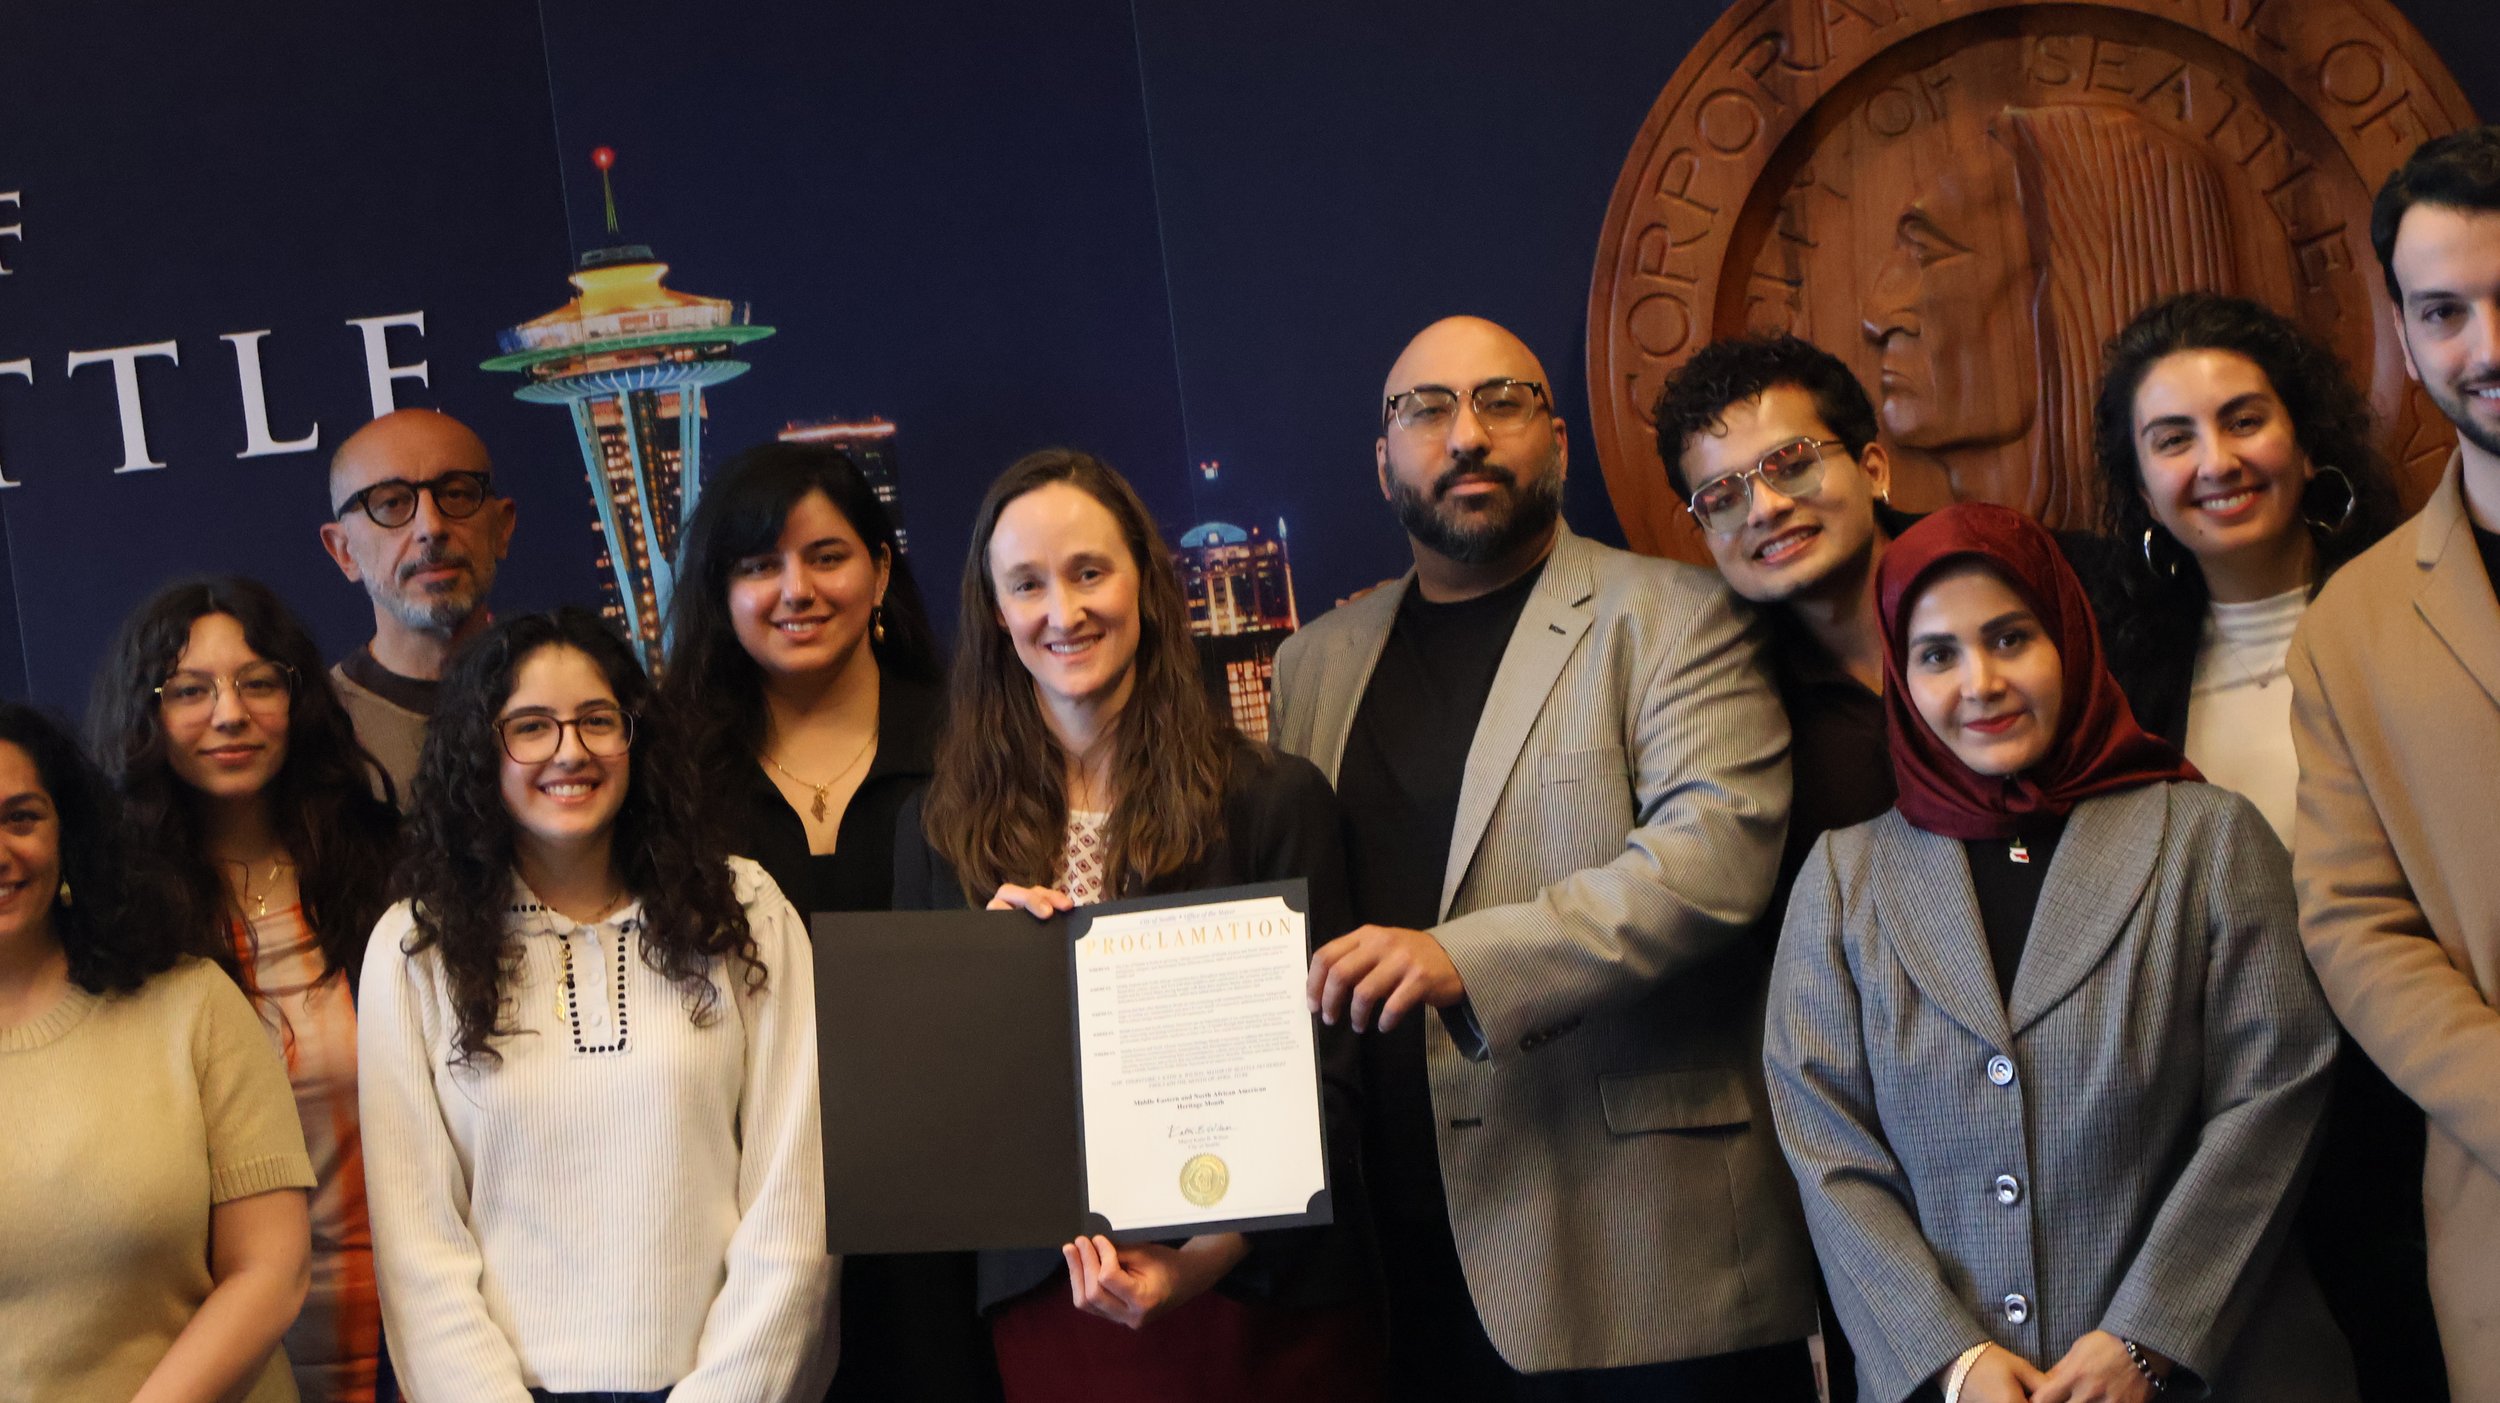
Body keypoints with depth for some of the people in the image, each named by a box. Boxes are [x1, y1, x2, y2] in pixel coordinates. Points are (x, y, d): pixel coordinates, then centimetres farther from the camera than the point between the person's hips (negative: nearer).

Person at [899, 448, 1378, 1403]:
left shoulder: (1274, 803, -5)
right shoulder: (939, 833, 4)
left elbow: (1321, 1083, -6)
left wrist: (1207, 1256, -20)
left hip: (1252, 1291, -2)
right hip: (1045, 1297, 2)